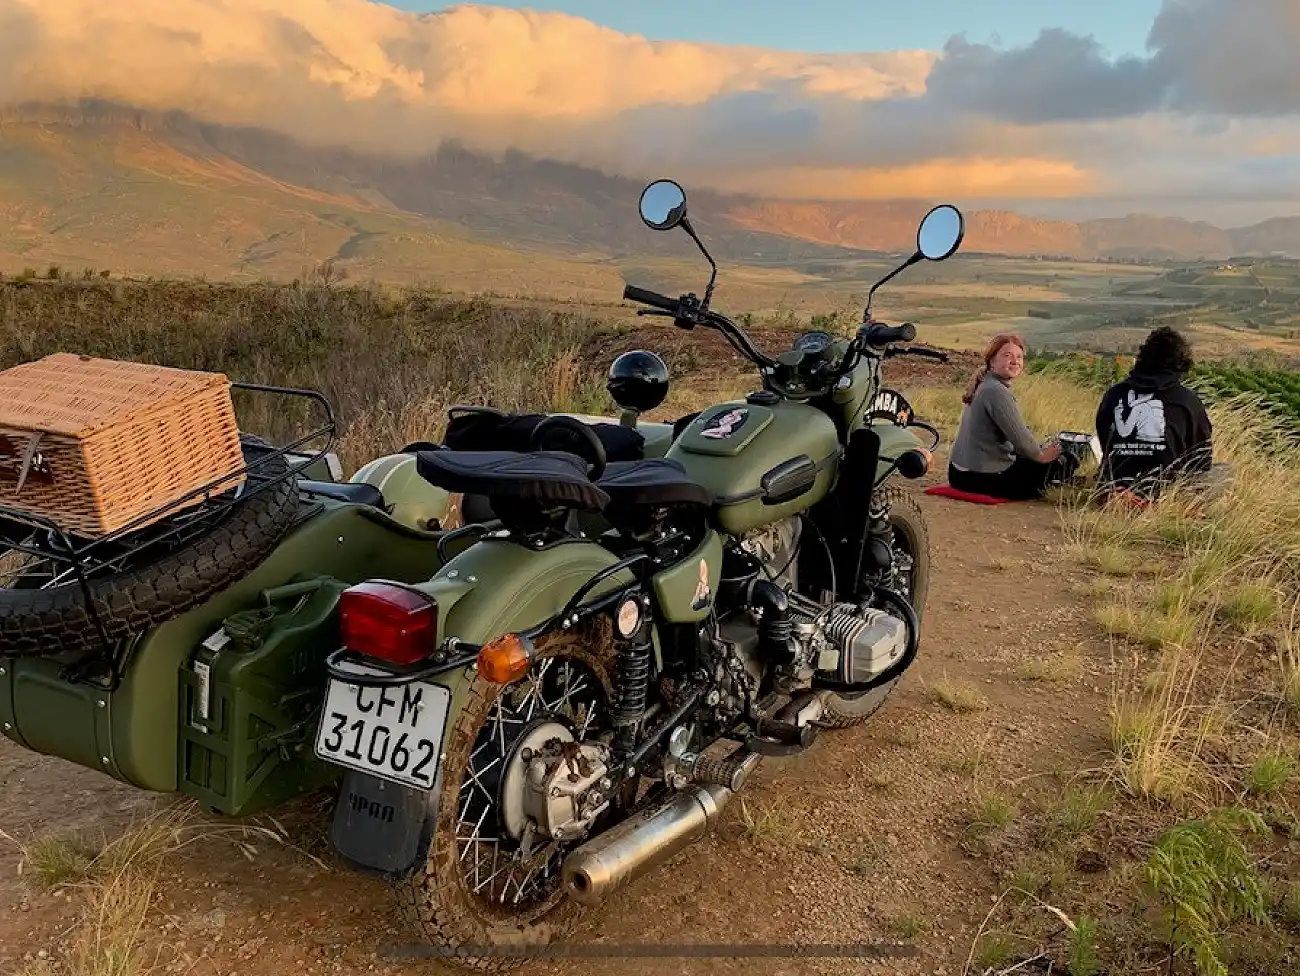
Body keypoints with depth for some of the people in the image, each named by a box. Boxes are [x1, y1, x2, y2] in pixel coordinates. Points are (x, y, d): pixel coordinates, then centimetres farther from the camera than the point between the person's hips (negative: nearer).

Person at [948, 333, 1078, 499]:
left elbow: (1015, 430, 18)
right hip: (983, 477, -10)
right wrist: (1041, 454, -3)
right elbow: (1019, 435, -19)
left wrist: (1040, 448, 12)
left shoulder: (985, 386, 12)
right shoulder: (996, 392, -19)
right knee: (1058, 463, 2)